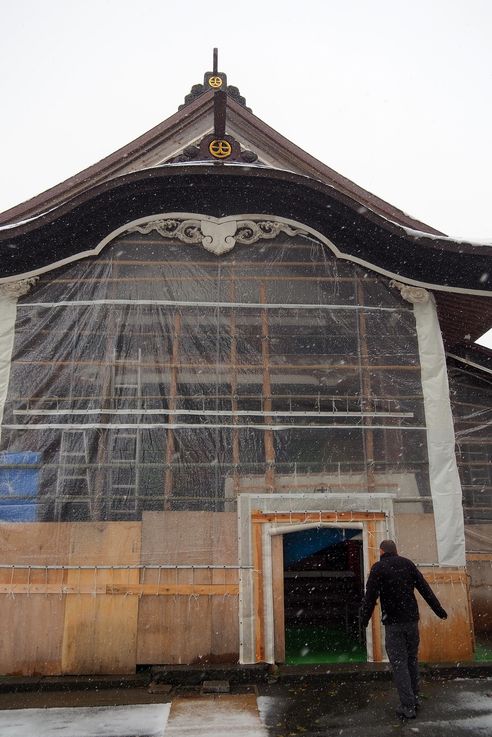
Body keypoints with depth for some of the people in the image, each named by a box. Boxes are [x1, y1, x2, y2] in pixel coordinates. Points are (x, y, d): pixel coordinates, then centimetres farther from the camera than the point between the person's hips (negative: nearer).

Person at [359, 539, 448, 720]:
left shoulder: (378, 568, -6)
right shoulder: (407, 564, 6)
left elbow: (370, 597, -9)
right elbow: (425, 589, 7)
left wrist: (364, 620, 0)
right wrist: (439, 610, 12)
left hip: (393, 622, -4)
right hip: (412, 619, 4)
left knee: (399, 663, 0)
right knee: (412, 659, 16)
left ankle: (408, 706, -2)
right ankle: (414, 699, 22)